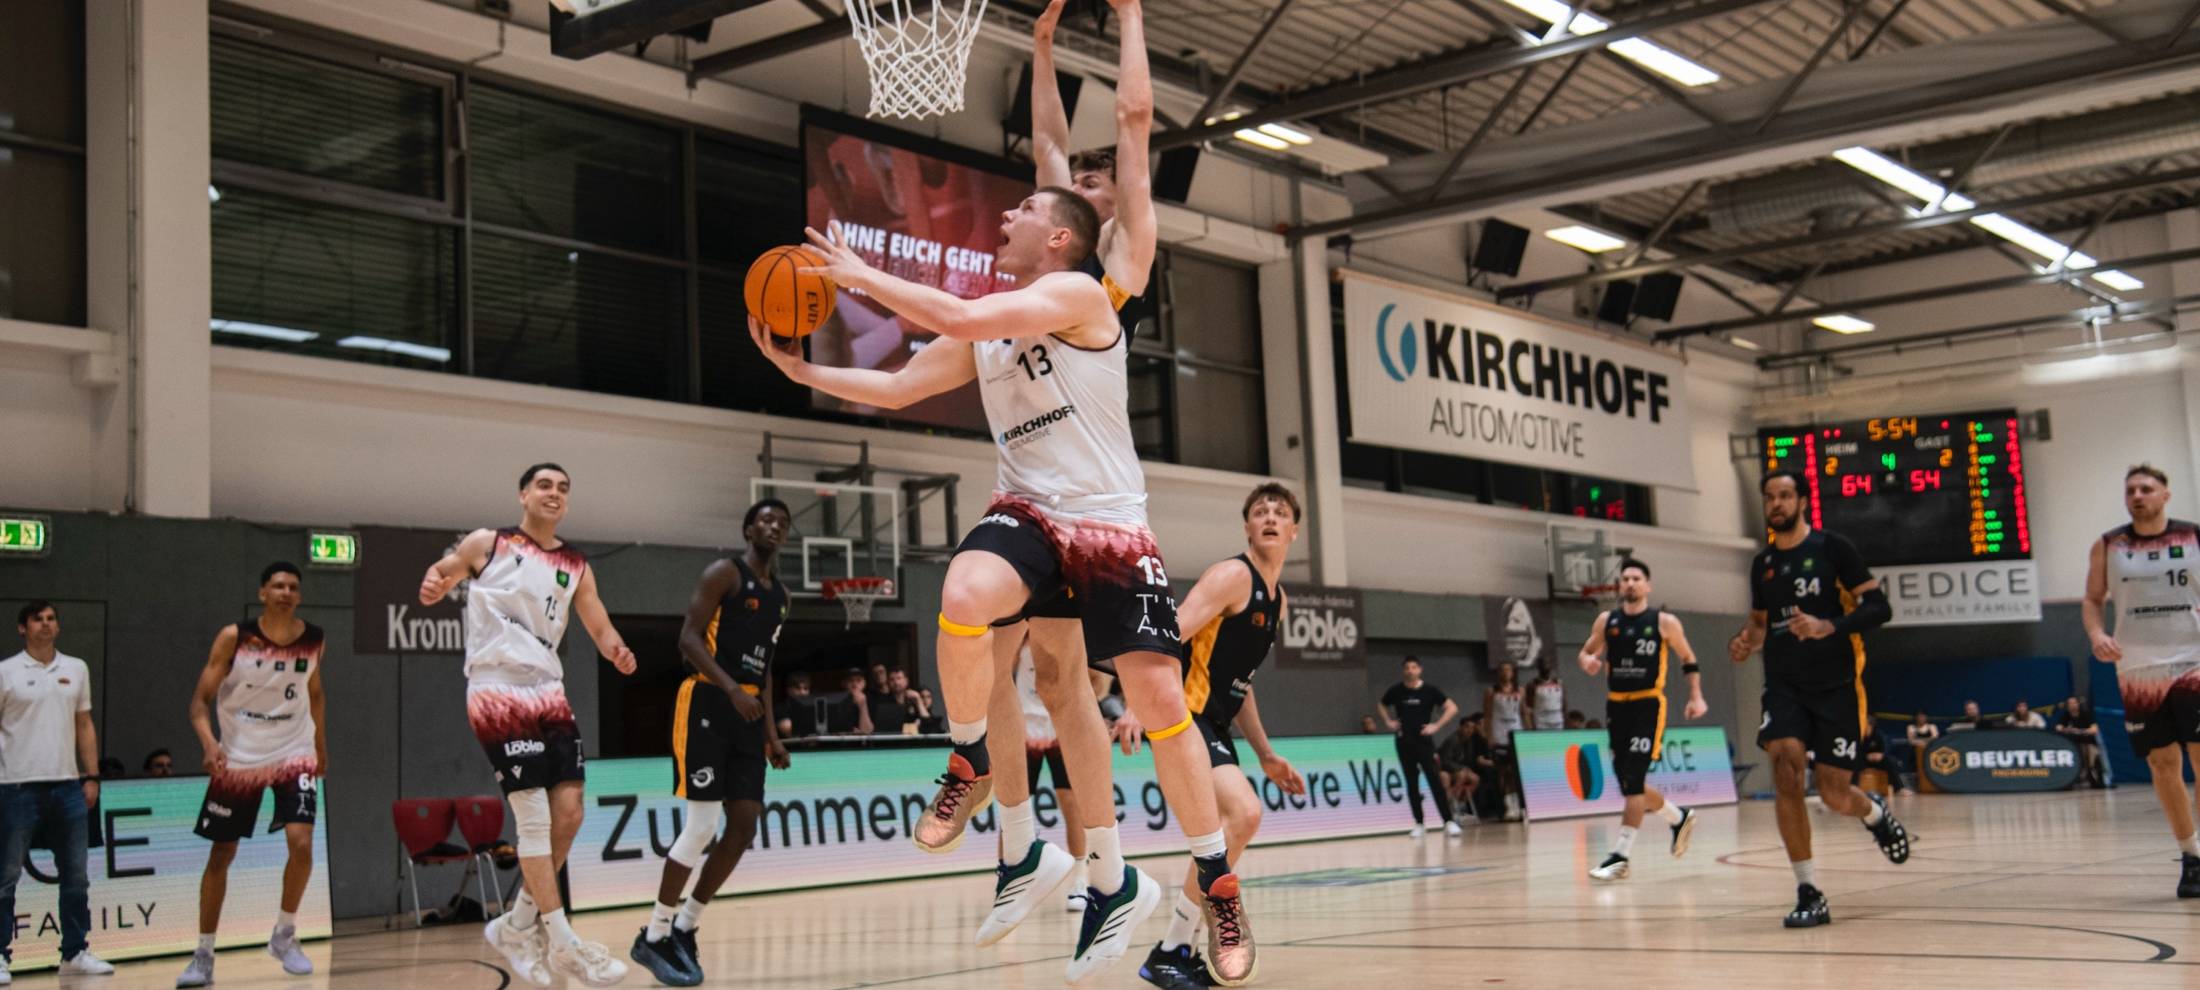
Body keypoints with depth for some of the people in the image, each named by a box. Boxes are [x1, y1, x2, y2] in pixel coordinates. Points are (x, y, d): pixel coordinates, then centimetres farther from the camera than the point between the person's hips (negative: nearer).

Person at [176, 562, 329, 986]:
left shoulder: (314, 640, -2)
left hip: (293, 753, 1)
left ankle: (284, 935, 5)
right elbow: (201, 699, -12)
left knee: (301, 841, -17)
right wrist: (209, 742, -28)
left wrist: (322, 748, 17)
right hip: (237, 757, -1)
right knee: (221, 855, 6)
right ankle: (203, 954, 18)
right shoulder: (234, 637, -12)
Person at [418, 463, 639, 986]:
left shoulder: (576, 566, 12)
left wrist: (617, 652, -13)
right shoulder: (486, 544, 1)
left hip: (549, 692, 6)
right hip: (497, 692, -6)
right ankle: (563, 942, -4)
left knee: (569, 811, 2)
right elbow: (436, 579, 7)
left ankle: (518, 925, 18)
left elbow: (599, 627, 11)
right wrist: (432, 587, -19)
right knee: (534, 814, -10)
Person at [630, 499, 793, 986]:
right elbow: (689, 638, -15)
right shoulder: (724, 573, -5)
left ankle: (683, 931, 13)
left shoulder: (779, 594, 20)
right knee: (702, 826, -11)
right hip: (707, 705, -8)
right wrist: (732, 690, -27)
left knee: (744, 828, 2)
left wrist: (771, 733, 17)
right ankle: (653, 937, 0)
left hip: (747, 715, 8)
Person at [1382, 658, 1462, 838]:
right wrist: (1388, 722, 5)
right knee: (1411, 784, 6)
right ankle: (1419, 823, 14)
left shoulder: (1430, 690, -5)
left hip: (1424, 741, -2)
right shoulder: (1396, 691, 1)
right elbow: (1382, 706, 21)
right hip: (1404, 742, 2)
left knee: (1435, 781, -10)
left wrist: (1437, 726, -10)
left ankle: (1449, 821, -10)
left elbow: (1452, 708, -4)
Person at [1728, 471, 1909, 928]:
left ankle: (1875, 812, 39)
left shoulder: (1833, 548, -4)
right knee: (1786, 767, -21)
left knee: (1835, 796, -2)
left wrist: (1828, 627, -23)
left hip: (1837, 685, -3)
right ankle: (1808, 894, -15)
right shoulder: (1762, 564, 10)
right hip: (1784, 686, 3)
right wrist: (1745, 642, 1)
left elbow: (1879, 607, -8)